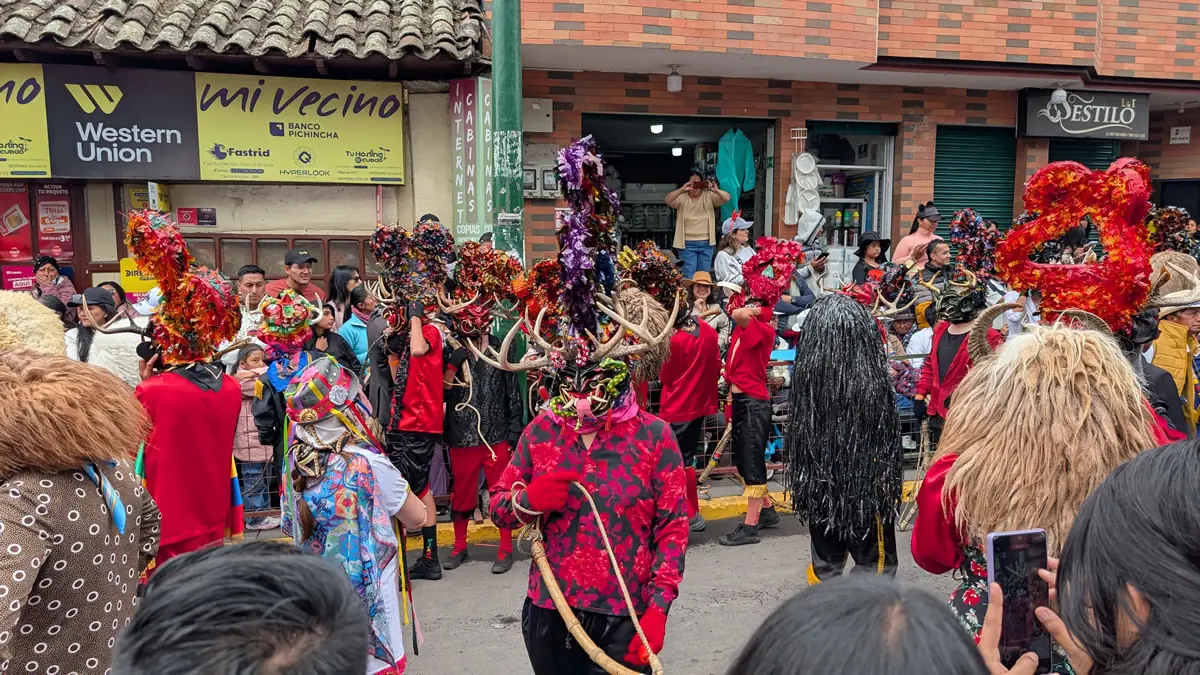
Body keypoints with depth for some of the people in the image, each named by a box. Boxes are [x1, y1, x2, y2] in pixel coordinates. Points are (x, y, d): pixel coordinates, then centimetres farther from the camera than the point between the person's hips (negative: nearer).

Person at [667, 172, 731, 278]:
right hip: (687, 244, -2)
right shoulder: (682, 198, 0)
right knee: (688, 276, -5)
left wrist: (716, 190, -29)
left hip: (706, 243, 2)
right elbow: (667, 200, -17)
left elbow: (727, 198, -8)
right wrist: (682, 189, -33)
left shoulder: (709, 196, 4)